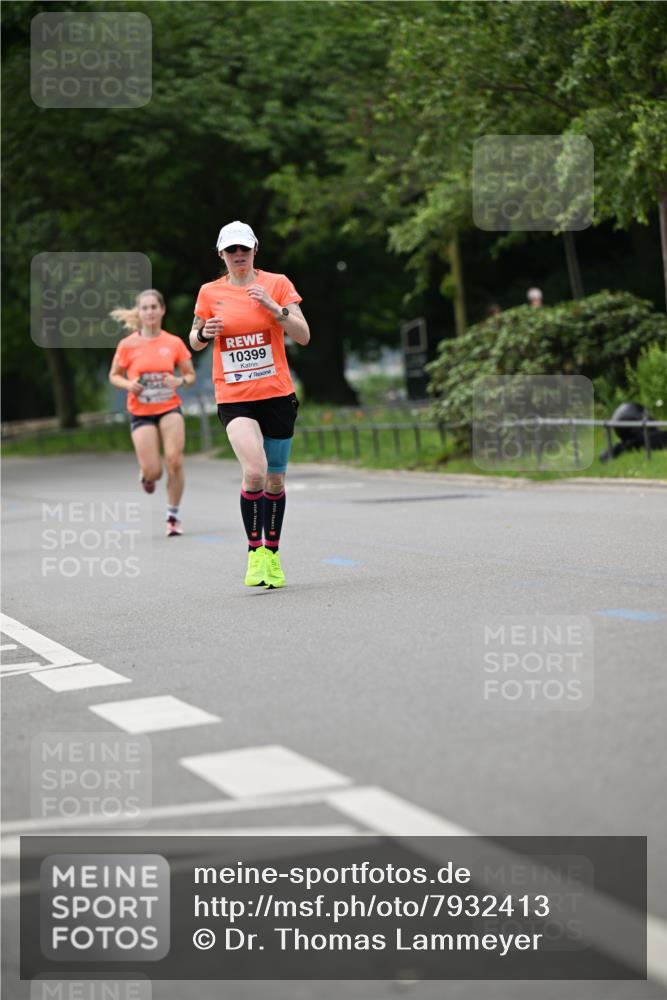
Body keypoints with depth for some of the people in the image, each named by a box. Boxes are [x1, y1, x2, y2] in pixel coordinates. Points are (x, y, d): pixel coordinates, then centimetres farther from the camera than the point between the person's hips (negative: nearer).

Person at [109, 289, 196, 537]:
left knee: (174, 461, -15)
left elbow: (191, 375, 8)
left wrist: (180, 381, -14)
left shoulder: (174, 343, -2)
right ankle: (146, 475, 35)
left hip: (170, 408, 1)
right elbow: (114, 376, 7)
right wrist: (128, 384, -14)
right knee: (153, 471, -7)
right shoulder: (128, 344, -4)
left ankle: (173, 516, 4)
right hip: (141, 413, -1)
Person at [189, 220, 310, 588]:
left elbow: (303, 336, -3)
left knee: (275, 478, 8)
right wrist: (204, 333, -8)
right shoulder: (210, 292, 4)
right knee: (254, 471, -22)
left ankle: (272, 552, 25)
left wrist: (274, 307, -16)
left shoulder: (277, 283, 2)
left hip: (277, 394, 1)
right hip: (233, 398, -1)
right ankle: (254, 550, -9)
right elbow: (195, 342, 15)